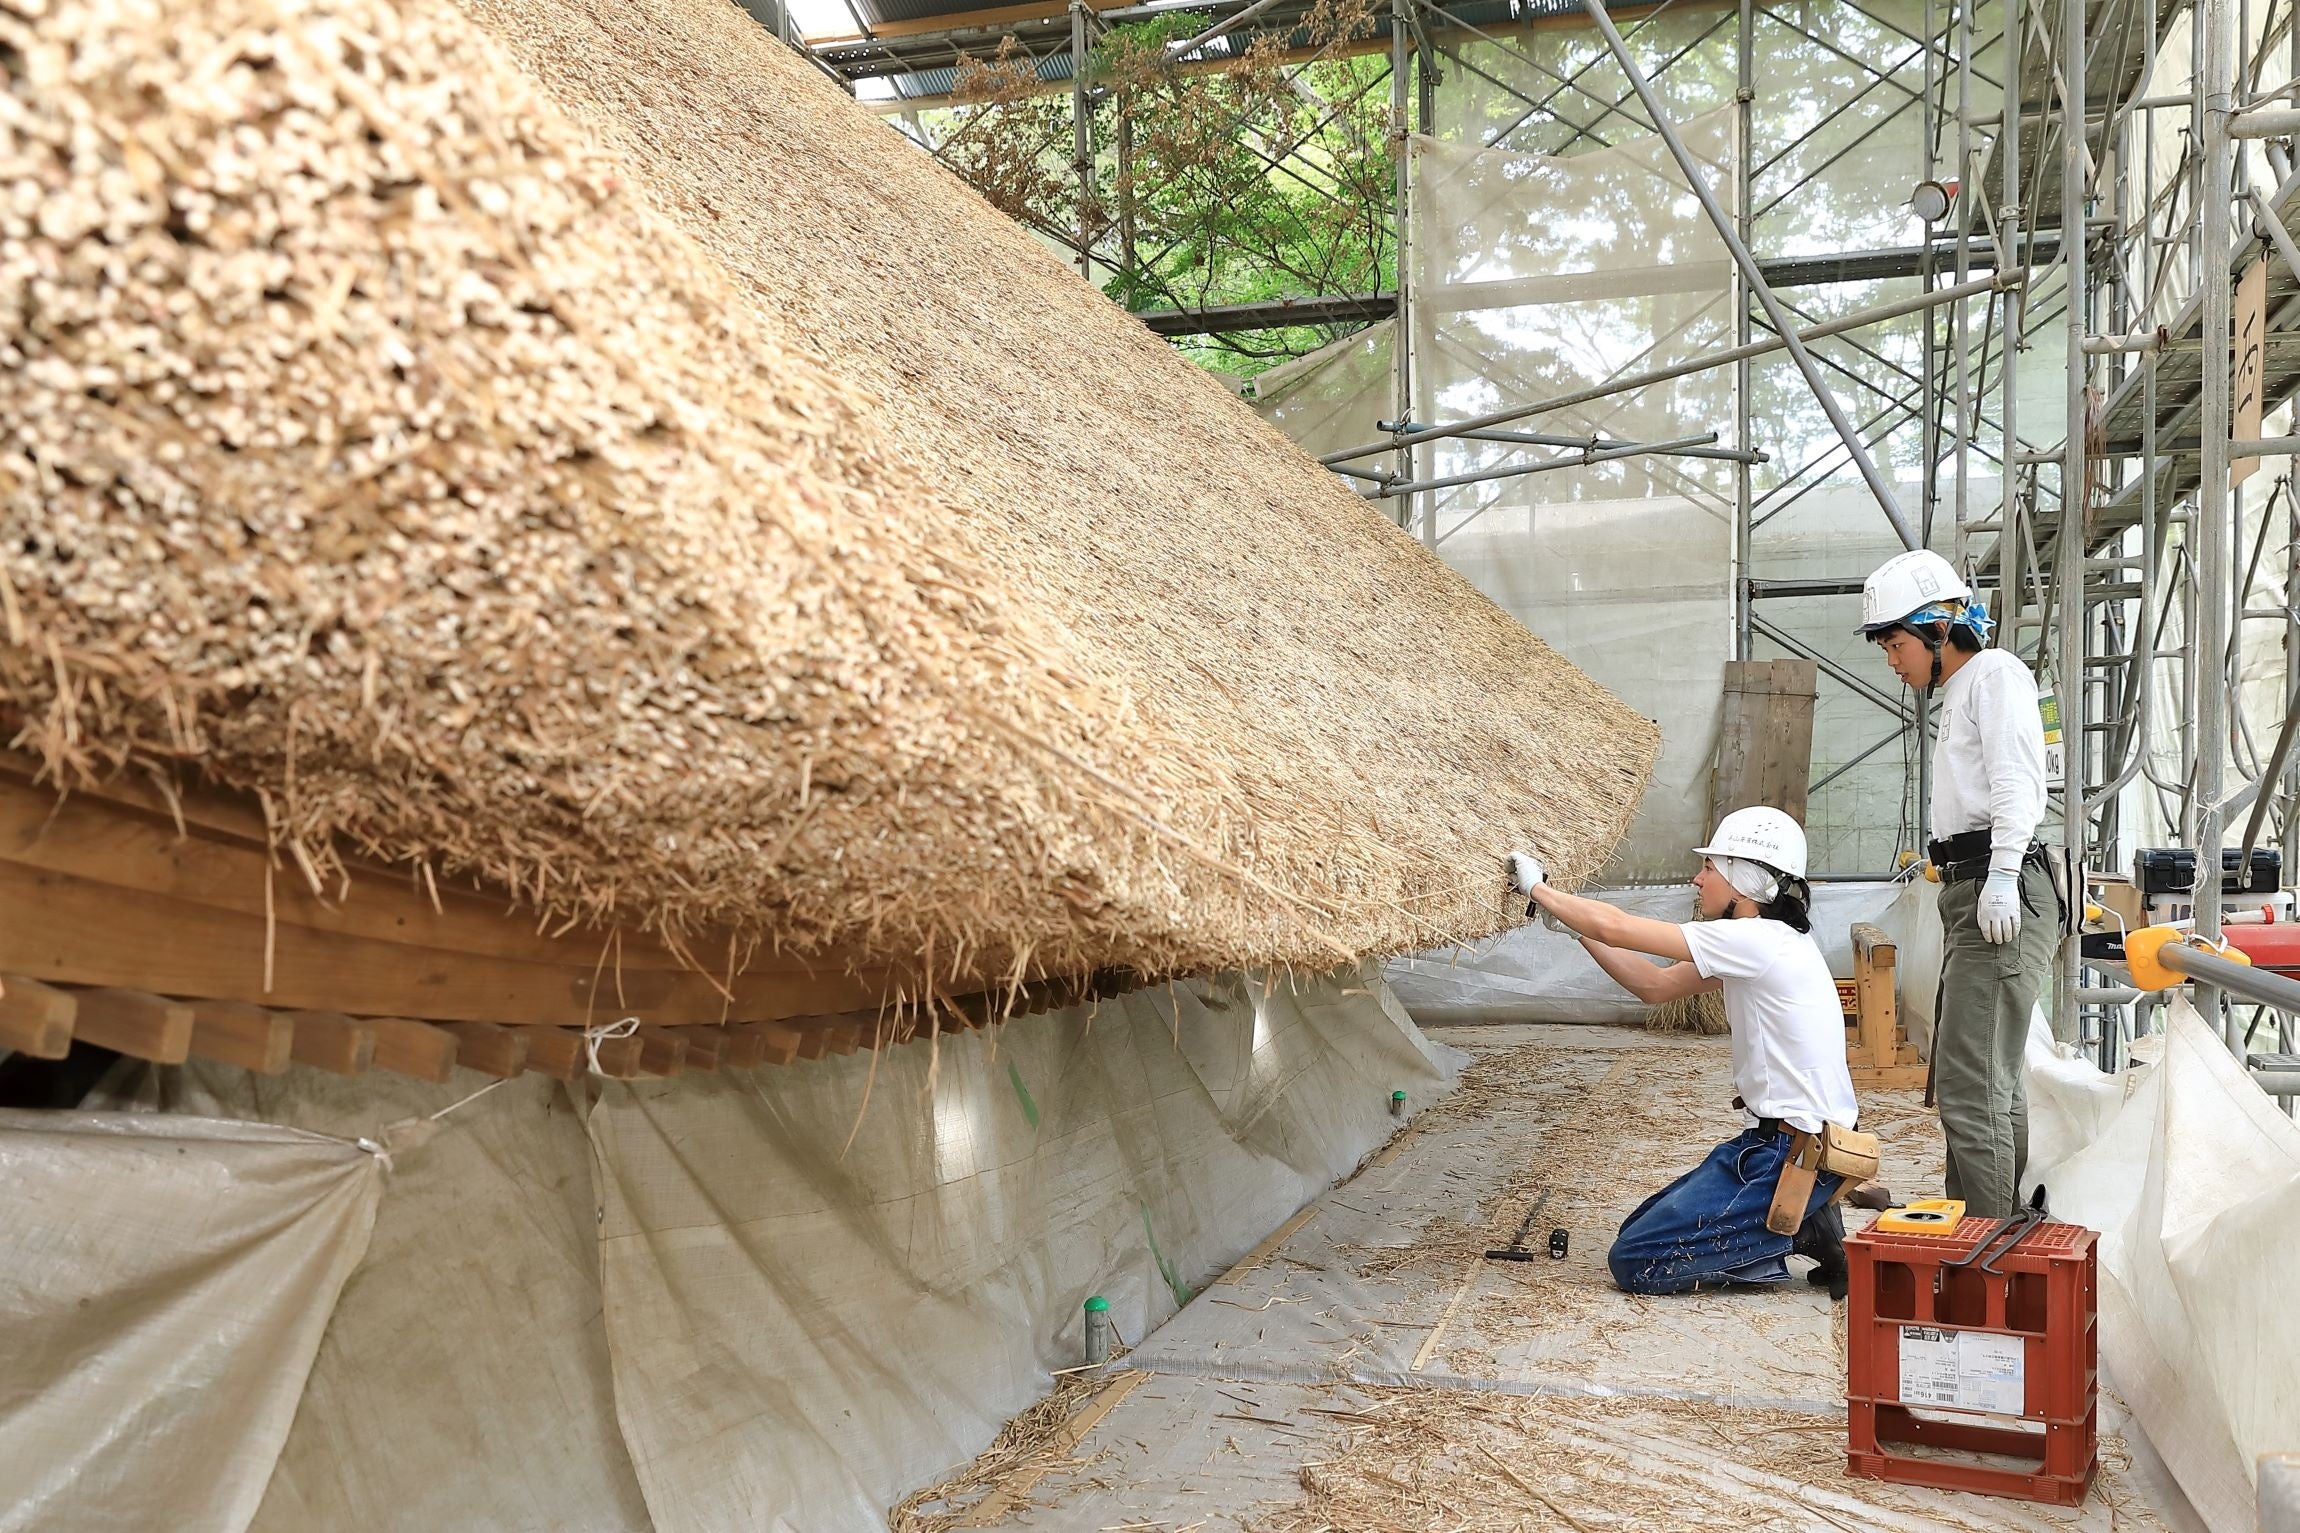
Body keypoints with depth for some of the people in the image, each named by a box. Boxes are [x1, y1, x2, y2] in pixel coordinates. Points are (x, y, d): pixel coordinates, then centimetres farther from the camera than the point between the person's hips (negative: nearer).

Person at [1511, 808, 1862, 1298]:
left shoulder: (1757, 941, -20)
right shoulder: (1760, 945, 10)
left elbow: (1615, 927, -18)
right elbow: (1655, 985, 14)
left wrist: (1538, 889, -4)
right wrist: (1571, 924, 9)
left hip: (1793, 1154, -10)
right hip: (1772, 1139, 10)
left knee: (1634, 1261, -6)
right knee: (1639, 1232, 16)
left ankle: (1800, 1230, -3)